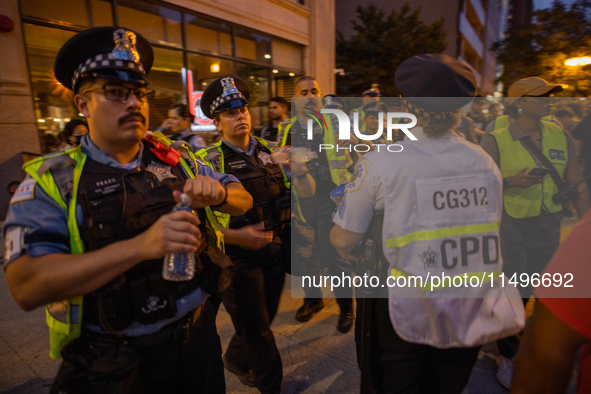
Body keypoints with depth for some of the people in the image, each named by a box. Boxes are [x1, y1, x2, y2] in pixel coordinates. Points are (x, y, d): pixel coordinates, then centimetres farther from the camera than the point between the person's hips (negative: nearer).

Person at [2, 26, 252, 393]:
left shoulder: (176, 157, 1)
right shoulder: (50, 181, -10)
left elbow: (244, 201, 4)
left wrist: (218, 193, -19)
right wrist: (140, 246, -32)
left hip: (199, 334, 4)